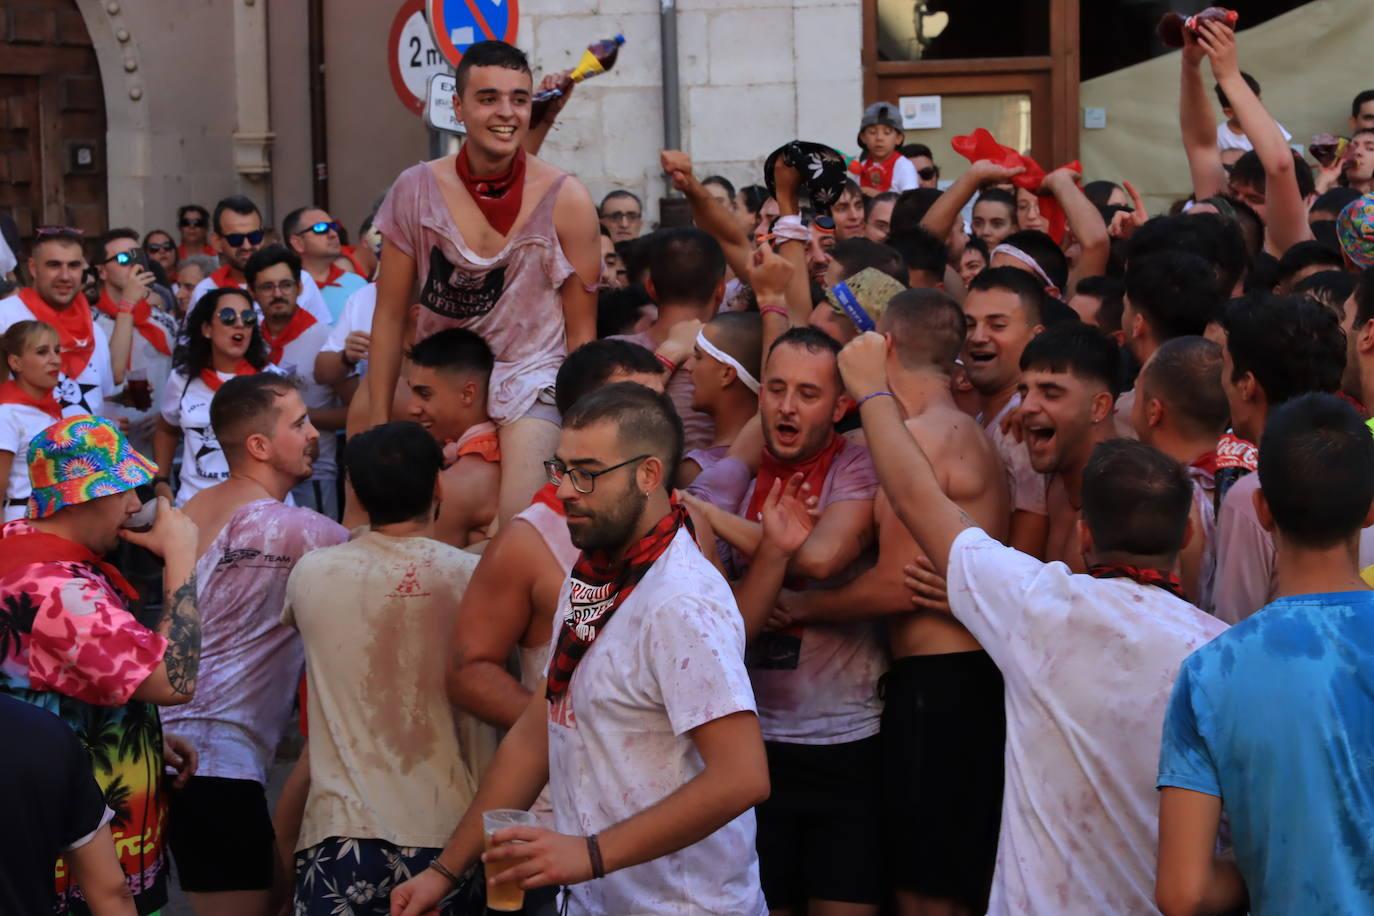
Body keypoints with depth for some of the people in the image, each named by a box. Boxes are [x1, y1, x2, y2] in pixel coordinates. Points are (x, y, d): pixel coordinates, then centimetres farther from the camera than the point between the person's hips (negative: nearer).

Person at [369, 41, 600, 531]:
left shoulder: (565, 200, -7)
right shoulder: (416, 190, -3)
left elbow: (581, 329, 1)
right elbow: (390, 318, 3)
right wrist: (378, 426, 2)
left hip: (529, 383, -2)